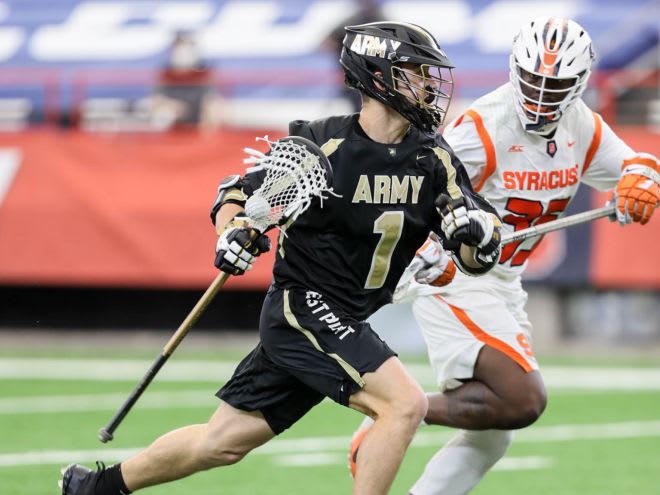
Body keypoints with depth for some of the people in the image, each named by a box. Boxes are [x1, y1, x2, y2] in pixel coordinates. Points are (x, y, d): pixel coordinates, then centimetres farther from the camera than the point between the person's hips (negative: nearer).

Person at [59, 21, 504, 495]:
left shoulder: (432, 159, 0)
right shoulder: (320, 142, -12)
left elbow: (481, 257, -2)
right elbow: (239, 193, -1)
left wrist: (477, 233, -25)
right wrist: (233, 233, -22)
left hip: (344, 322, 6)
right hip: (302, 305, -6)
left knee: (223, 443, 11)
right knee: (406, 403, -22)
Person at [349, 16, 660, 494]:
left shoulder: (581, 127, 1)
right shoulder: (484, 129, -21)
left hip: (502, 286, 9)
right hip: (453, 281, -9)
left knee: (491, 435, 10)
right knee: (523, 401, -21)